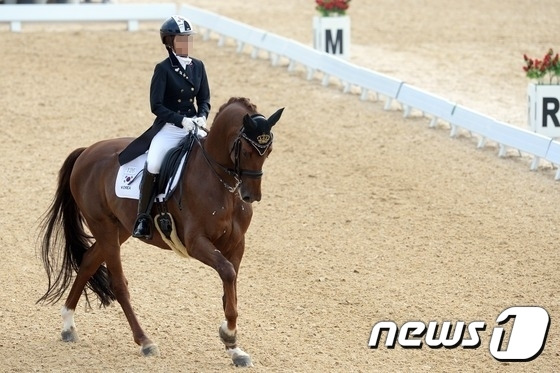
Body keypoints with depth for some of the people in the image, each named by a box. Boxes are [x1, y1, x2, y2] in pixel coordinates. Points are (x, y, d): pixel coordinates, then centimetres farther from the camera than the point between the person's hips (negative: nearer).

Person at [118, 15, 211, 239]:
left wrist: (202, 116, -9)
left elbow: (204, 99, 13)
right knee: (153, 166, -29)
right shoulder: (163, 69, -7)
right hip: (168, 129, -5)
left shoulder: (198, 67, 8)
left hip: (193, 128, 5)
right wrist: (181, 120, -21)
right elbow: (156, 105, -11)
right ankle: (142, 218, -17)